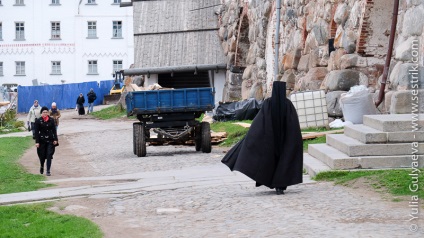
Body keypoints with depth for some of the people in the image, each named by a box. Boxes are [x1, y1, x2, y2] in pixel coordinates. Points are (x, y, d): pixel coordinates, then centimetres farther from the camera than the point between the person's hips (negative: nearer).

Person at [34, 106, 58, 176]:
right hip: (42, 140, -1)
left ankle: (48, 171, -4)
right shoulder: (38, 121, -3)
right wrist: (37, 142, -8)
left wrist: (55, 139, -1)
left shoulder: (51, 120, 3)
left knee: (49, 155, -7)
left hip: (50, 140, 1)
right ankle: (42, 166, 37)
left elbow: (54, 130, 6)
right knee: (42, 155, 7)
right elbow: (36, 132, -3)